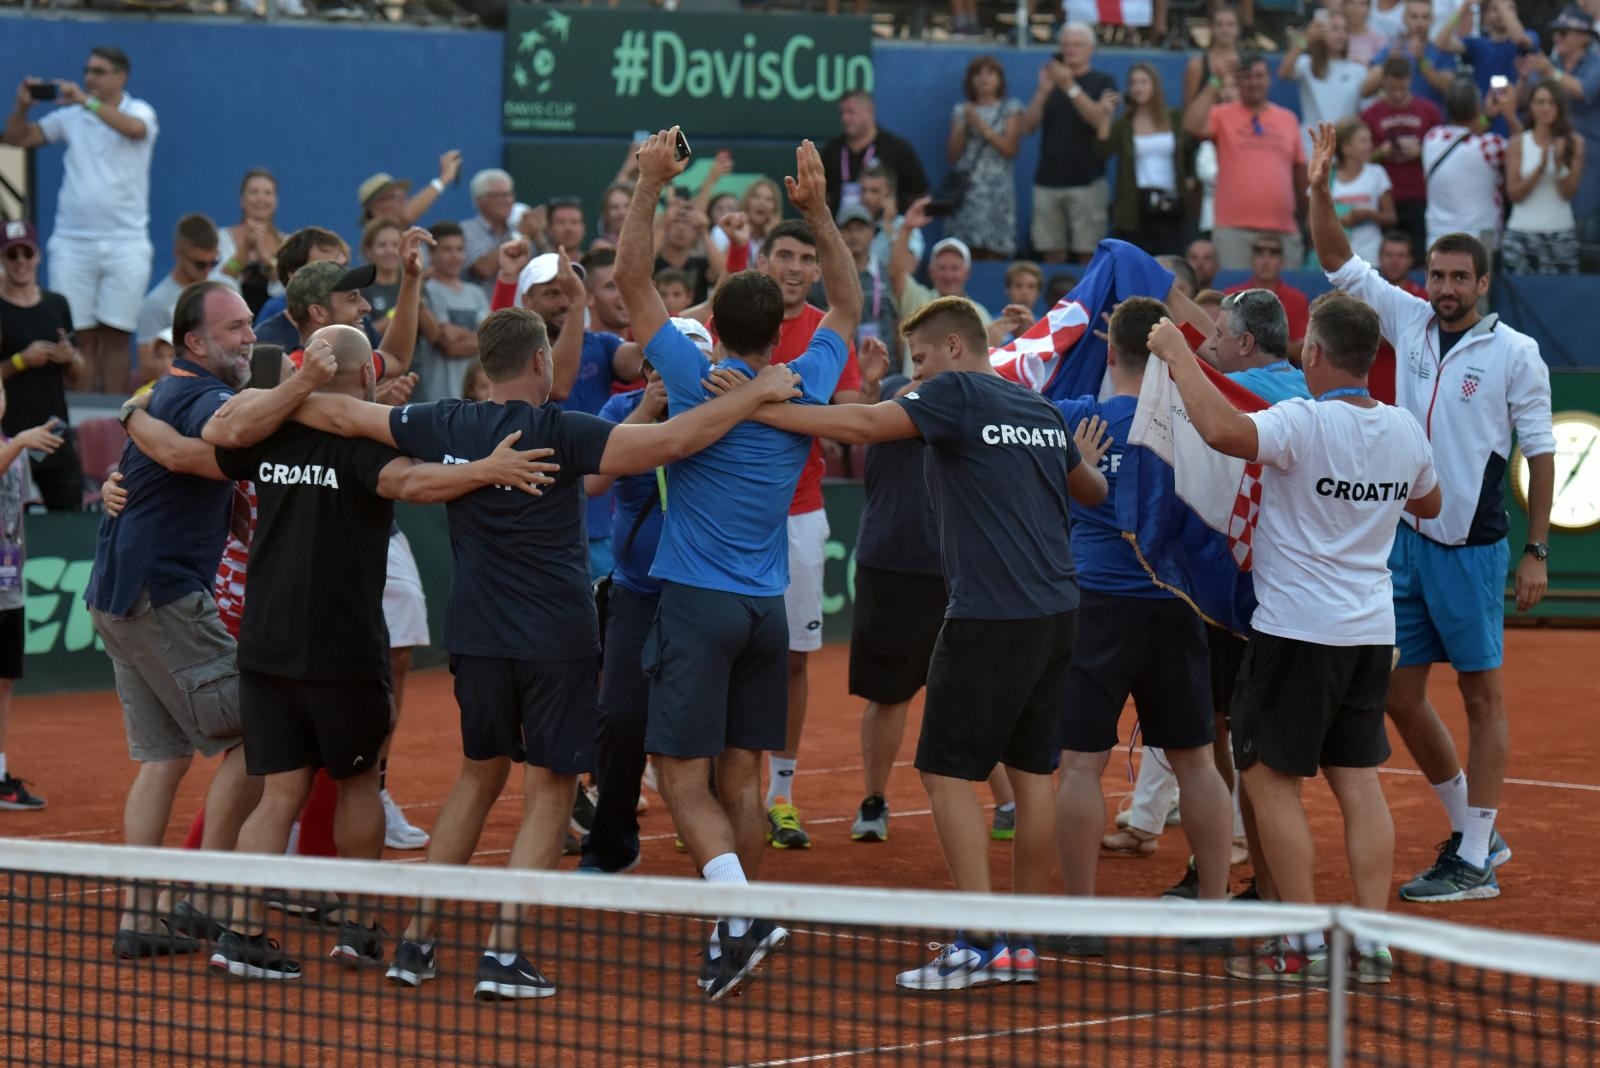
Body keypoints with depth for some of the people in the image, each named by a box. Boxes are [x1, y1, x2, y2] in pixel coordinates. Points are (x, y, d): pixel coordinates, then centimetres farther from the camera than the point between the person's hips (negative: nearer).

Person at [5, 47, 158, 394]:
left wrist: (86, 101, -31)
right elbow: (17, 139, 10)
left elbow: (134, 129, -23)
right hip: (72, 243, 2)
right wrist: (22, 107, -9)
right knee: (78, 336, -2)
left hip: (125, 244, -2)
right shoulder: (70, 116, 9)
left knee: (116, 337, -2)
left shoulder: (140, 111, 1)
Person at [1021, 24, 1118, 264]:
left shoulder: (1102, 82, 6)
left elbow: (1100, 119, -12)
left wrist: (1071, 88, -18)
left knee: (1088, 253, -9)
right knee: (1052, 254, -1)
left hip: (1087, 181, -3)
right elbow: (1027, 127, 6)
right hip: (1048, 180, 3)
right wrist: (1043, 91, -8)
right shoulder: (1052, 79, 16)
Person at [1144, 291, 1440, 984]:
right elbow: (1428, 503, 23)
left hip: (1299, 632, -6)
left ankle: (1305, 945, -1)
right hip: (1372, 631, 6)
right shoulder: (1405, 431, 3)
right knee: (1357, 778, 9)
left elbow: (1223, 430, -37)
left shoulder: (1303, 424, -19)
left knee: (1269, 776, 3)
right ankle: (1372, 942, 6)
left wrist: (1179, 356, -25)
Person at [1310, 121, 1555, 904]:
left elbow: (1540, 453, -3)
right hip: (1405, 539, 6)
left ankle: (1476, 863, 3)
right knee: (1401, 696, 7)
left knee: (1482, 695, 0)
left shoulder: (1515, 353, -5)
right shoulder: (1409, 321, 7)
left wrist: (1537, 552, -8)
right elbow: (1339, 264, 10)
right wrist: (1318, 188, -4)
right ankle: (1471, 829, 23)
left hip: (1470, 546, -5)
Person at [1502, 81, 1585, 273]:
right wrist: (1540, 167, -13)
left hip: (1561, 234, 0)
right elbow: (1514, 193, -2)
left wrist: (1559, 164, -15)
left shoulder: (1574, 142, 5)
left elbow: (1570, 192, 1)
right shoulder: (1518, 143, 4)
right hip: (1522, 233, 0)